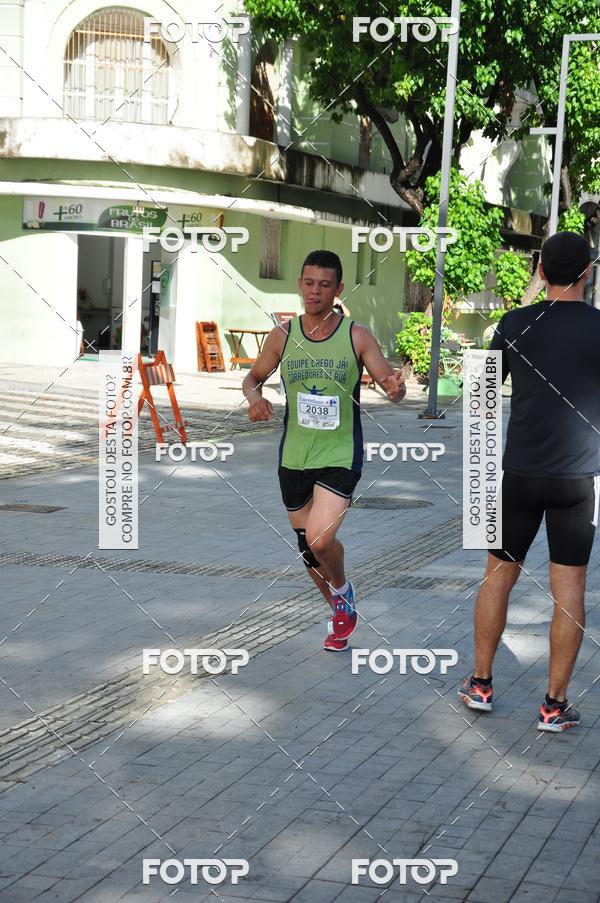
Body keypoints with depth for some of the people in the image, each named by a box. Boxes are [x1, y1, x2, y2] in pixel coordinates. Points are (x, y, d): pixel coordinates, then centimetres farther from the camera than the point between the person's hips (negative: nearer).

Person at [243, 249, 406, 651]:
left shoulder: (357, 336, -7)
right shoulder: (282, 336, 0)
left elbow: (390, 383, -6)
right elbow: (253, 378, 12)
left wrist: (396, 387, -30)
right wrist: (254, 397, -11)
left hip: (340, 455, -4)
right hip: (294, 455, 4)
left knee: (320, 539, -20)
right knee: (307, 546, 12)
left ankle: (342, 587, 14)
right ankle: (340, 610, 38)